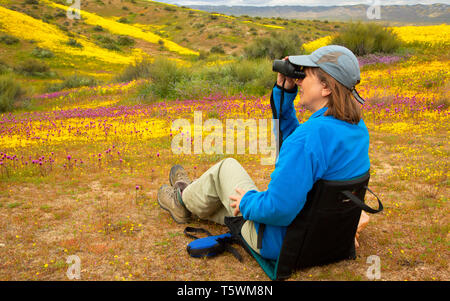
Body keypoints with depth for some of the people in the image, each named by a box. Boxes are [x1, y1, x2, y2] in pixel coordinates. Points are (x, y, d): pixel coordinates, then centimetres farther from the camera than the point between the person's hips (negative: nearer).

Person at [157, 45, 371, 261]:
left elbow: (277, 209, -34)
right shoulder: (357, 129, -3)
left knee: (226, 168, 11)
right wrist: (283, 91, -1)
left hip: (279, 244, -8)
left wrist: (247, 201, -13)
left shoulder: (313, 134, -33)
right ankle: (193, 201, 56)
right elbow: (290, 140, 9)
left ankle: (185, 201, 39)